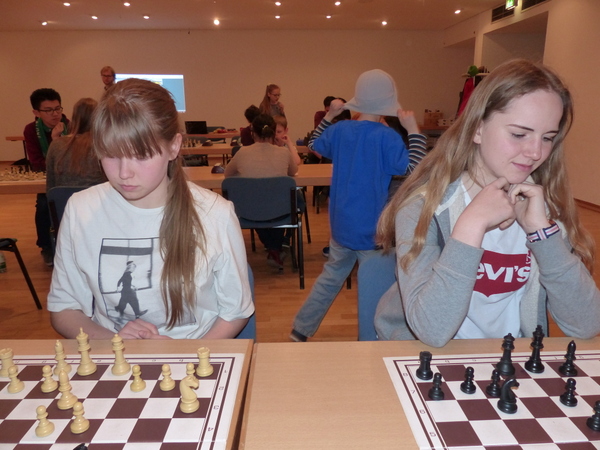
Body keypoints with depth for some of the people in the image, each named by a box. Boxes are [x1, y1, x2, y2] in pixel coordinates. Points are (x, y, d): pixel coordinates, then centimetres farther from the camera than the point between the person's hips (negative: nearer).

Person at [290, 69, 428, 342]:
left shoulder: (340, 129, 0)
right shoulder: (387, 137, -17)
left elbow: (314, 145, 18)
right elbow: (414, 170, -18)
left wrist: (329, 115, 19)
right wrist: (413, 131, -16)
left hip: (340, 225, 6)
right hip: (371, 229, -6)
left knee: (330, 277, 22)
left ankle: (300, 330, 31)